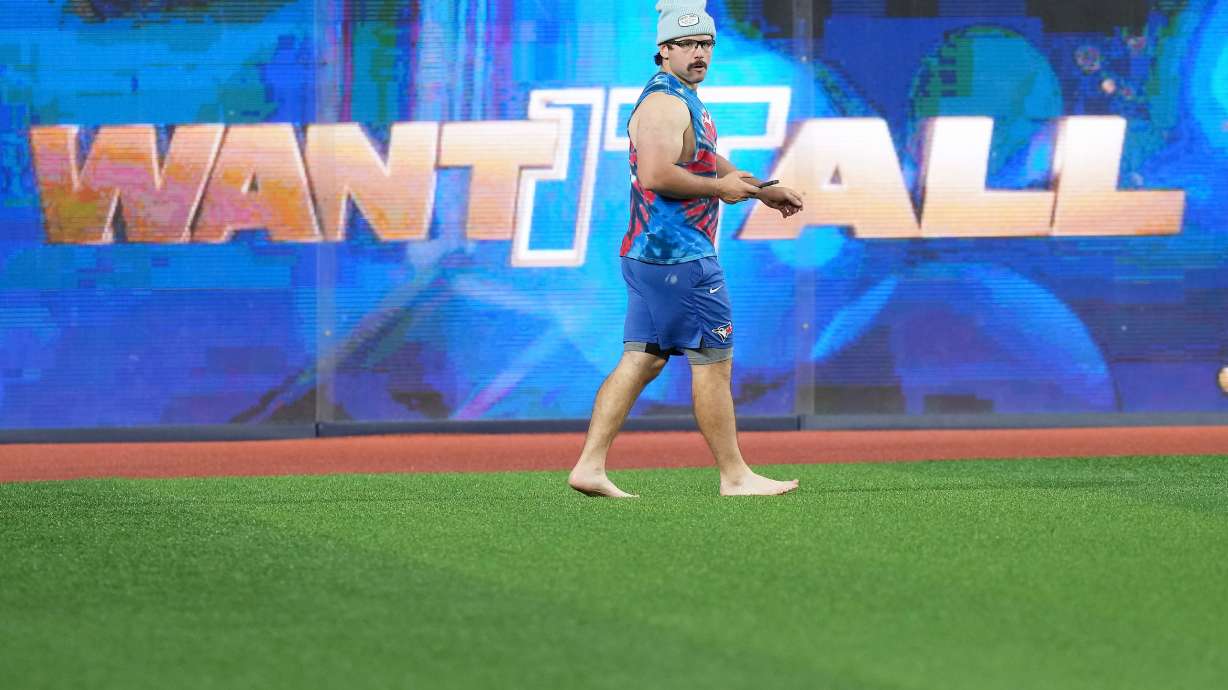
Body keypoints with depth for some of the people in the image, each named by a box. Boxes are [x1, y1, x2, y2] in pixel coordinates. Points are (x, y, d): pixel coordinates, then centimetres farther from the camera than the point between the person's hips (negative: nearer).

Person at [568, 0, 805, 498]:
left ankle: (590, 467, 5)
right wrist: (720, 188, -16)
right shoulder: (665, 102, -14)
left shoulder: (686, 102, 20)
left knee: (642, 360, 8)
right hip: (679, 255, -10)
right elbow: (656, 175, -27)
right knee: (713, 361, -3)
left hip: (651, 254, 10)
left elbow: (714, 167, 32)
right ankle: (734, 476, 2)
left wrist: (764, 192, 21)